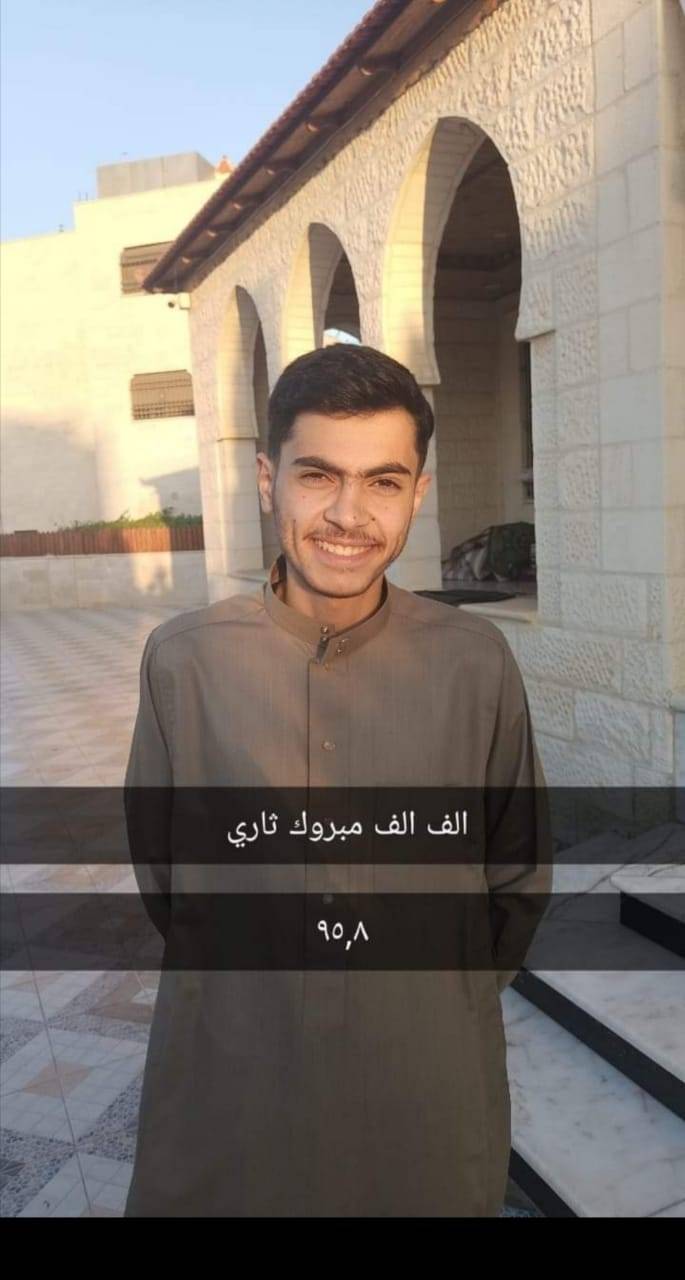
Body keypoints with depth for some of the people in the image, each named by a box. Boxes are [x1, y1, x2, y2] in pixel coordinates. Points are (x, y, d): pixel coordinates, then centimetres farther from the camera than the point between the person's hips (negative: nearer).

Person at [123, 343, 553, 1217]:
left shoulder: (475, 664, -12)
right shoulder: (183, 660, -11)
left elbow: (520, 872, 2)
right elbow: (156, 861, 3)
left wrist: (449, 1003, 3)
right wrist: (238, 987, 6)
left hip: (430, 1094, 0)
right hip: (229, 1088, 1)